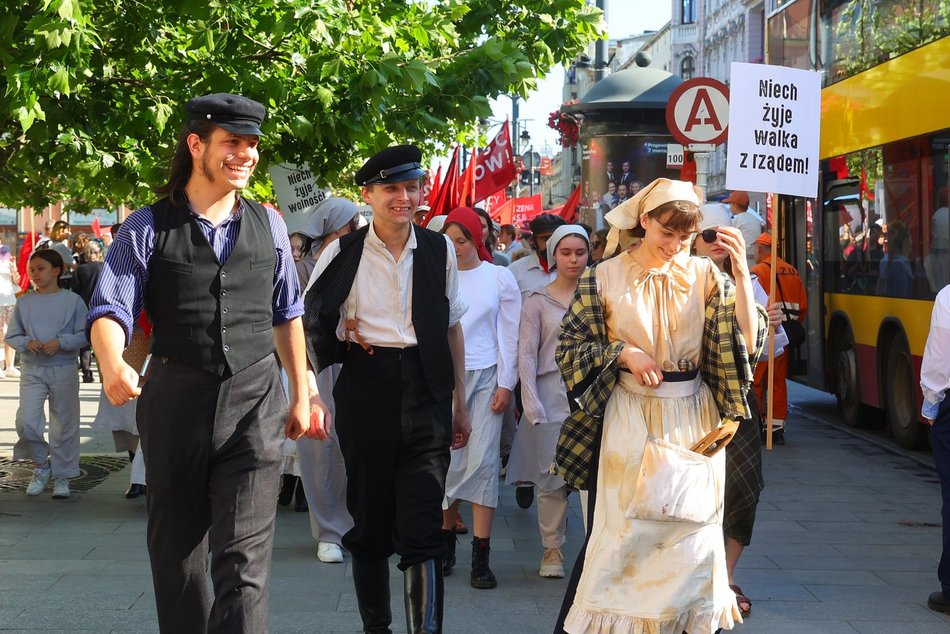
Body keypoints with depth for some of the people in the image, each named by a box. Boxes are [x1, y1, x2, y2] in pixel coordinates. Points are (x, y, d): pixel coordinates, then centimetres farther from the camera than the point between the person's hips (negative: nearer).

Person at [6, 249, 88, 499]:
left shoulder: (73, 301, -1)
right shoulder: (24, 302, 5)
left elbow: (84, 335, -4)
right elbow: (11, 336, 8)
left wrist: (60, 342, -19)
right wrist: (27, 343, -12)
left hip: (64, 369, -1)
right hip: (31, 370, 1)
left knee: (64, 425, 5)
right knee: (27, 421, -11)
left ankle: (62, 477, 18)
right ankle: (41, 465, 14)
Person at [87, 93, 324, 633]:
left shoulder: (268, 225, 8)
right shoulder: (149, 228, -1)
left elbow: (287, 315, 15)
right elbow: (111, 306, -11)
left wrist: (301, 396, 17)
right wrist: (113, 362, -32)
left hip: (255, 402, 1)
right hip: (177, 399, 0)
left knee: (244, 556, -8)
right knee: (176, 548, 12)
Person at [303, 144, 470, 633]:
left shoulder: (439, 250, 6)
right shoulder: (343, 253, 0)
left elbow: (452, 328, 12)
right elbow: (309, 323, 7)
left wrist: (460, 403, 12)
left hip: (425, 392, 0)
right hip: (365, 390, 0)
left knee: (422, 524, -7)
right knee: (370, 519, 8)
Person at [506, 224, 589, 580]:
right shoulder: (538, 301, 5)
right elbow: (526, 354, 0)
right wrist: (531, 404, -9)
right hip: (552, 394, -1)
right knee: (552, 477, 2)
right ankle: (552, 548, 14)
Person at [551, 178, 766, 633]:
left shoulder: (704, 275, 1)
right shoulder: (607, 278, -1)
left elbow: (746, 342, -8)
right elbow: (571, 346, 2)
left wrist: (740, 272, -17)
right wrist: (624, 352, -13)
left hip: (693, 418, 2)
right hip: (631, 419, -1)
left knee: (692, 533, 6)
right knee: (624, 532, 2)